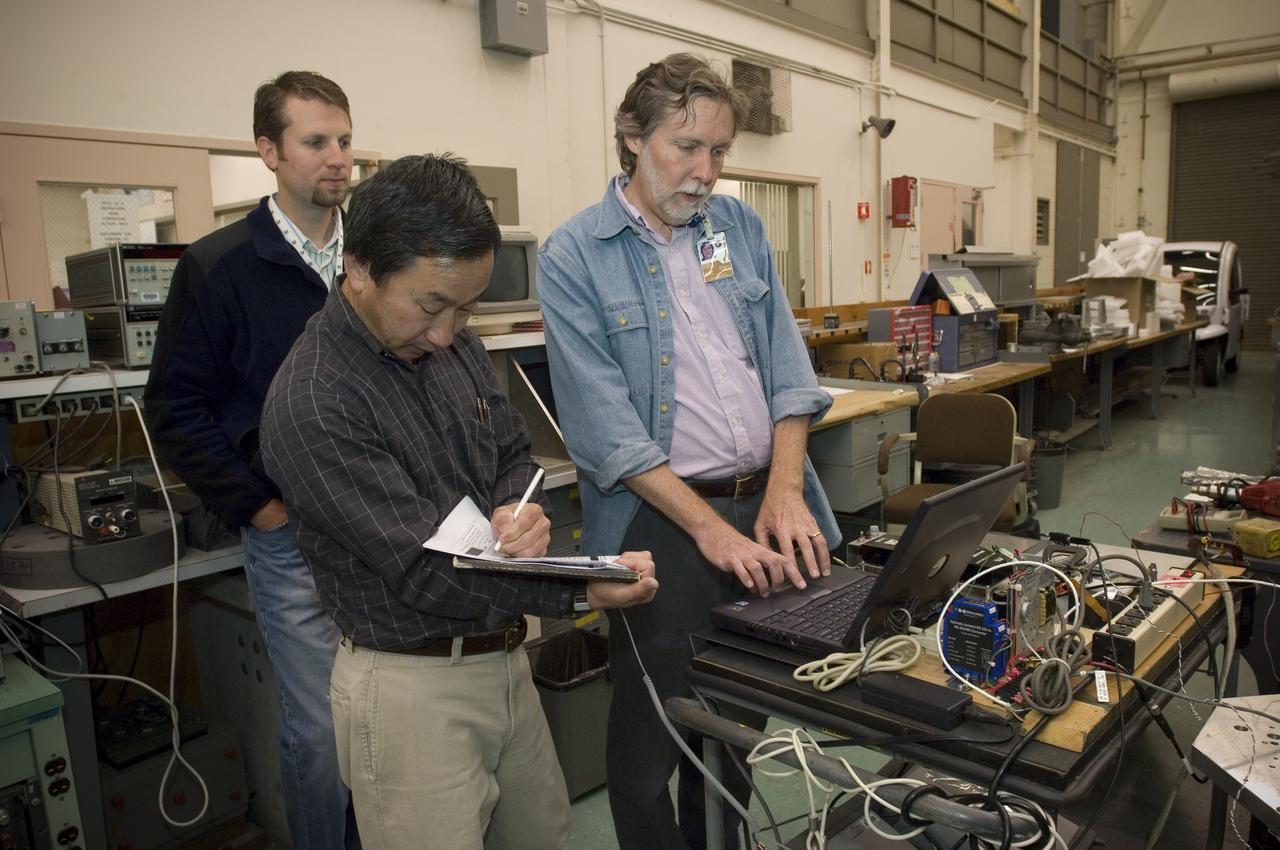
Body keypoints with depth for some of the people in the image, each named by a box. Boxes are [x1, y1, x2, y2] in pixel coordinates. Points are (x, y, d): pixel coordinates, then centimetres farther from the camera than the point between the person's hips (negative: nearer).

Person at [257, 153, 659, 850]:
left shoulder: (455, 346, 1)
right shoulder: (312, 406, -23)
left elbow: (513, 452, 10)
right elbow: (425, 573, -24)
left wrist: (522, 510, -13)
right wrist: (581, 591, -25)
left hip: (504, 658, 7)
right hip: (411, 685, -7)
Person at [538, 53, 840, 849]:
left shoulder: (742, 226, 7)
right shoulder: (573, 258, -9)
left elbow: (786, 365, 5)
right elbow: (607, 429, -15)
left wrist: (784, 490, -8)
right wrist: (711, 529, -20)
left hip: (763, 504, 5)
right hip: (662, 518, -5)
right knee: (654, 730, 10)